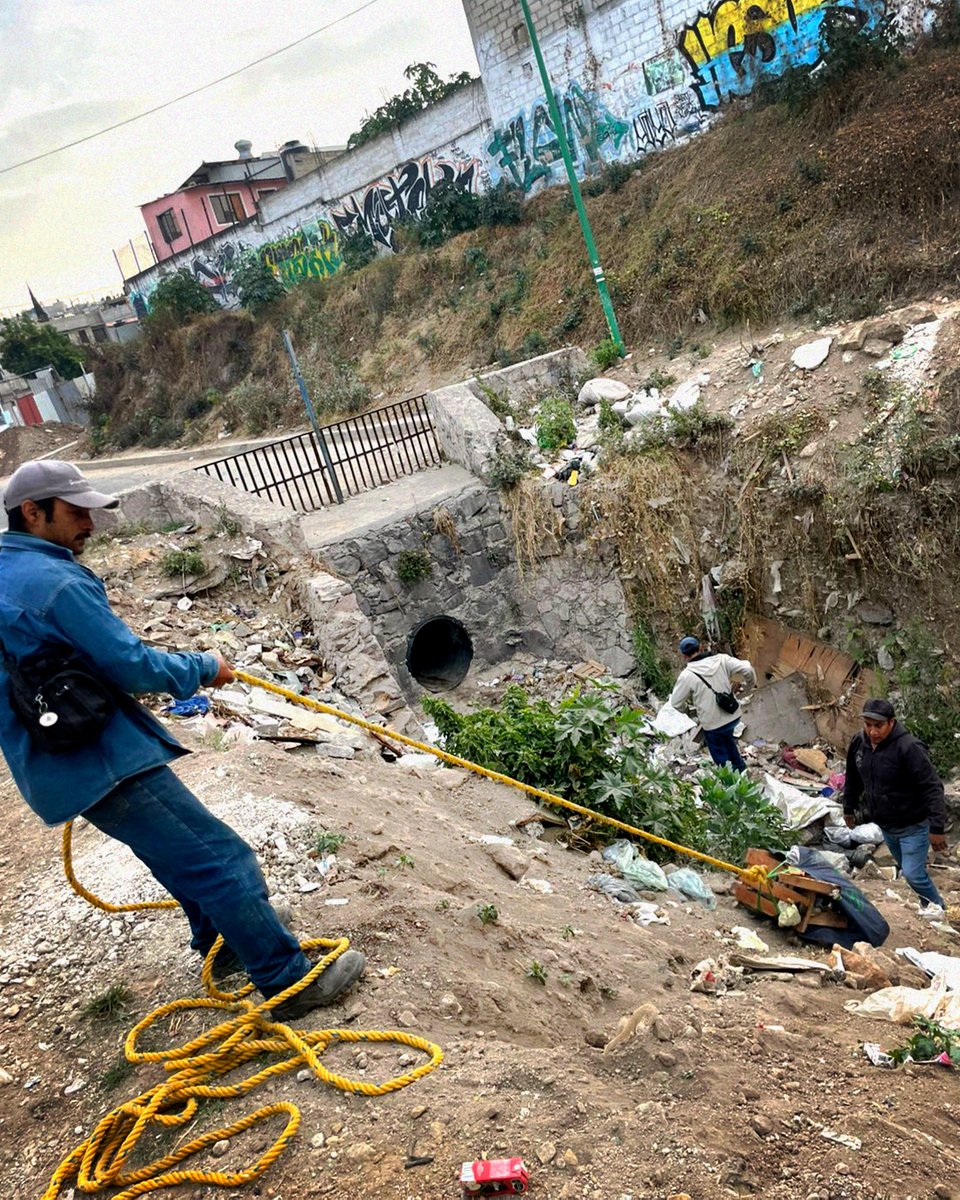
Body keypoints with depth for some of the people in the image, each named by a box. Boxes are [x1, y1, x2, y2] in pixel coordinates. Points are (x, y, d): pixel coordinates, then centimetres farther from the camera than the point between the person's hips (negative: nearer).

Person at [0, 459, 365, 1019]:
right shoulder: (57, 583, -20)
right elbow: (133, 665, -19)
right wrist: (203, 668, -4)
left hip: (57, 759, 11)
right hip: (105, 763, -11)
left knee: (182, 854, 26)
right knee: (223, 862, -7)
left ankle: (223, 945, 41)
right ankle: (291, 982, -1)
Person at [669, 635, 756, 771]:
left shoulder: (687, 675, -17)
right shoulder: (721, 659, -9)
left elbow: (675, 703, -8)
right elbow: (748, 669, -14)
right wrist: (751, 685, 7)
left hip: (713, 723, -5)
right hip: (733, 715, 5)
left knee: (721, 758, 18)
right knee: (727, 739, 35)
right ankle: (740, 768, 49)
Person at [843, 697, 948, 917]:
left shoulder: (909, 748, -27)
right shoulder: (859, 743, -6)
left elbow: (932, 788, -25)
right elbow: (853, 779, 11)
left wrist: (937, 828, -28)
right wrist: (849, 808, 19)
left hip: (913, 826, -6)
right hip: (885, 825, 6)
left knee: (912, 873, -5)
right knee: (907, 869, 20)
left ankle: (936, 904, 23)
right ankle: (928, 901, 42)